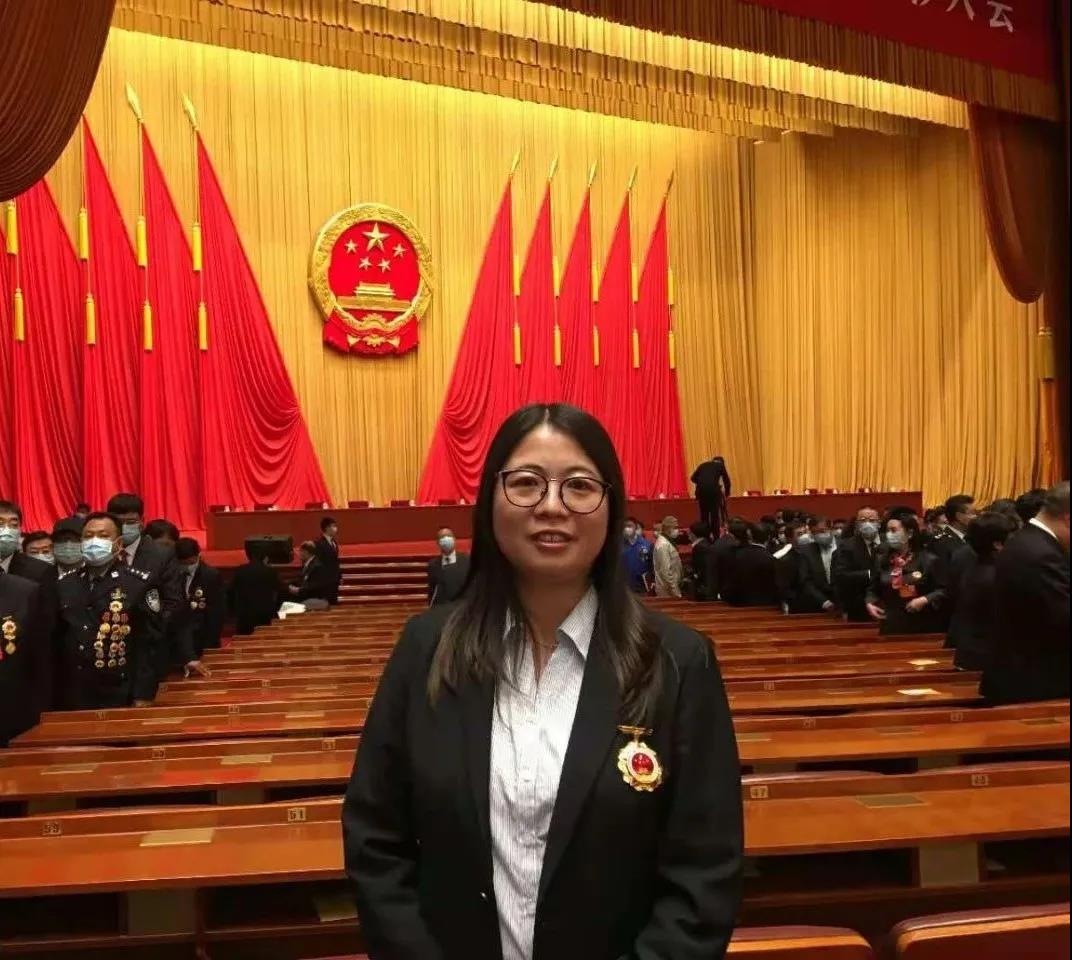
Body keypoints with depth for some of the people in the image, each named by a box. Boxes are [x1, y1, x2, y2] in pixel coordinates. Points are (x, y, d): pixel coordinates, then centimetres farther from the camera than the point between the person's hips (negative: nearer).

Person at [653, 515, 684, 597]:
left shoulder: (667, 543, 13)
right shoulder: (663, 545, -18)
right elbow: (666, 571, -23)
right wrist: (675, 591, -22)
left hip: (670, 589, 10)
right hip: (667, 590, -10)